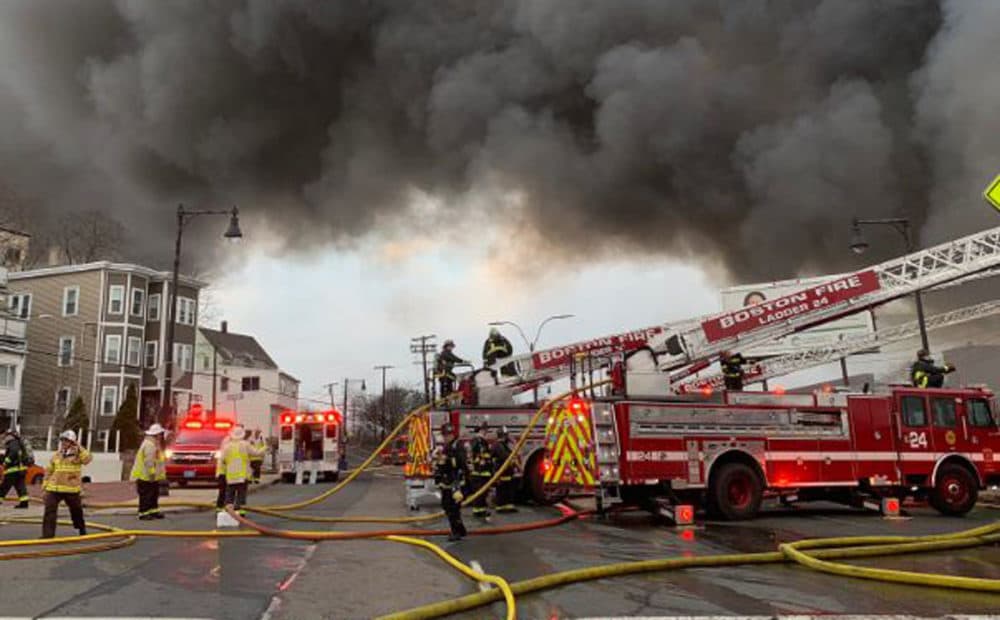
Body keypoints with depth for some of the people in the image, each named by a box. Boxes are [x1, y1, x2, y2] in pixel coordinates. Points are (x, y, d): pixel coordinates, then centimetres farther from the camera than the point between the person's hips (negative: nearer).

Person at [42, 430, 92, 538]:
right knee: (50, 510, -10)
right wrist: (45, 485, 11)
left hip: (72, 489, -2)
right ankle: (48, 534, -6)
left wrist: (79, 448, -22)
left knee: (76, 510, 14)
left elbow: (87, 459, -24)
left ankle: (82, 529, 36)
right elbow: (49, 471, 15)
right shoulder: (56, 455, 9)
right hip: (54, 488, 3)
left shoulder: (78, 454, -3)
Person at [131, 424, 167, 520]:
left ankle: (153, 511, 21)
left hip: (153, 476, 11)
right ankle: (143, 513, 0)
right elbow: (148, 461, -25)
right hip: (145, 476, -11)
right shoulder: (149, 445, -19)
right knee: (146, 495, -5)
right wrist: (151, 472, -25)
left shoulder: (155, 444, 15)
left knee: (154, 494, 14)